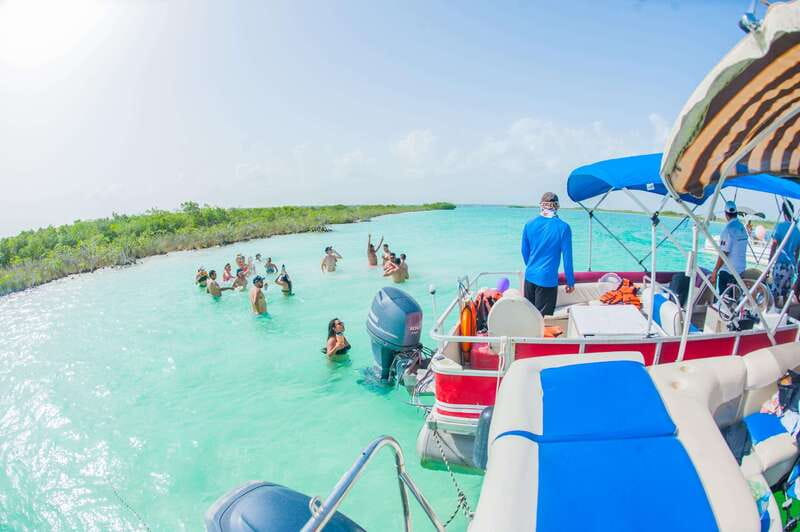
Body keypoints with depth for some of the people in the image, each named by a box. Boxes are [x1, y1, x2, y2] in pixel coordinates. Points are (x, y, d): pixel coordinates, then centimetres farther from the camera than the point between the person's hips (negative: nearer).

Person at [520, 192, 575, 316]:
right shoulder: (563, 227, -10)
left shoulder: (529, 224, 1)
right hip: (547, 279, -4)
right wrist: (570, 282, 3)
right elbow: (567, 257, -6)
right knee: (543, 317, 4)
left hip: (529, 276, 4)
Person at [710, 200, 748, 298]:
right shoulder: (743, 228, 8)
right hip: (740, 269, 8)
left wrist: (714, 271, -16)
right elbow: (740, 250, 13)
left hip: (727, 271, -8)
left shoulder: (728, 229, -14)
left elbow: (724, 253, -18)